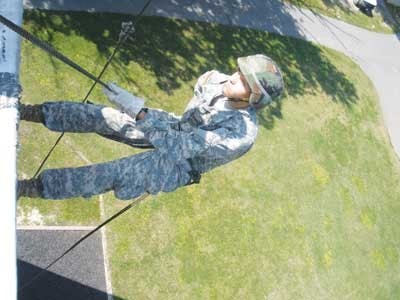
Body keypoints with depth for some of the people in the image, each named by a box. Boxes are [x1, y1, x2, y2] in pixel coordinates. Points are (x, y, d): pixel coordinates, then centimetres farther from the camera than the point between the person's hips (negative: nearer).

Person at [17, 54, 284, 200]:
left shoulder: (241, 134, -34)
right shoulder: (218, 80, -15)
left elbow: (181, 146, -37)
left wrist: (139, 112, -42)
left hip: (178, 166, -6)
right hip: (175, 128, 6)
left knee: (111, 174, -17)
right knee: (102, 117, -9)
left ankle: (27, 188, -9)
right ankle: (31, 112, 0)